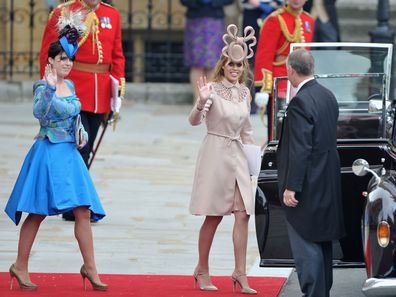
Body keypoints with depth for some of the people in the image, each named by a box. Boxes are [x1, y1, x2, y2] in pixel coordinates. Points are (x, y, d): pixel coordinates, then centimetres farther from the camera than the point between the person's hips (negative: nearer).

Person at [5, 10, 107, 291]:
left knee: (83, 211, 0)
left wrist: (81, 135, 13)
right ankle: (20, 266, 8)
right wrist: (49, 88, -39)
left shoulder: (70, 86, 13)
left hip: (70, 153, 7)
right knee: (38, 213, -3)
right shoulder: (43, 86, -9)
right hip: (49, 152, -7)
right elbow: (39, 113, -28)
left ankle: (90, 268, 3)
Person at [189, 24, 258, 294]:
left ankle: (240, 273, -2)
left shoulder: (244, 93, 9)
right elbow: (194, 121, -19)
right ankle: (202, 271, 15)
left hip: (238, 155, 5)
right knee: (214, 217, 1)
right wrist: (201, 102, -38)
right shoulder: (213, 89, -9)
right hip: (215, 153, -5)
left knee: (243, 214, -3)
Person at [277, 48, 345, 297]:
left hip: (307, 188, -9)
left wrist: (291, 187, -20)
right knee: (322, 243, 17)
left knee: (306, 246, -4)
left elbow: (299, 149, -23)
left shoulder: (300, 102, -20)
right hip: (327, 185, 9)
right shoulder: (328, 96, 8)